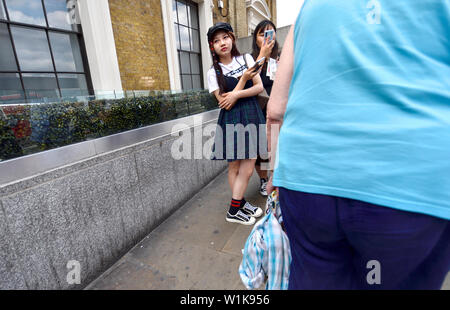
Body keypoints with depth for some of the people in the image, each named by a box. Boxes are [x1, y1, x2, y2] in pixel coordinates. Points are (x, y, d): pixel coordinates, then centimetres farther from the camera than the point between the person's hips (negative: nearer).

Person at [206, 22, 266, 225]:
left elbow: (259, 87, 4)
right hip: (231, 121, -2)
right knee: (234, 167, 3)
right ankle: (234, 211, 17)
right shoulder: (214, 72, 2)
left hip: (252, 116, 3)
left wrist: (237, 94, -10)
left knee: (247, 168, 1)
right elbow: (224, 102, -8)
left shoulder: (246, 59, 11)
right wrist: (244, 78, -12)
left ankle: (239, 204, 19)